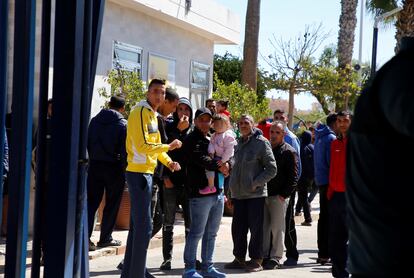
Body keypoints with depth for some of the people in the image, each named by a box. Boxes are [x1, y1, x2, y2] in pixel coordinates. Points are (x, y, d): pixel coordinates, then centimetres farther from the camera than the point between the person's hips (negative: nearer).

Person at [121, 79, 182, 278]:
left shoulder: (152, 114, 16)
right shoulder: (140, 112, -14)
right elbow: (143, 146, -22)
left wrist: (168, 162, 4)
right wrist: (169, 147, -12)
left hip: (145, 173, 10)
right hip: (139, 173, -10)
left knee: (137, 224, 15)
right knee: (144, 226, -9)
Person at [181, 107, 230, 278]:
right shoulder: (192, 140, -3)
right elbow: (200, 158, -19)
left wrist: (227, 164, -3)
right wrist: (218, 166, -14)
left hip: (218, 192, 8)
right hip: (200, 192, -8)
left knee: (211, 233, 13)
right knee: (197, 232, -6)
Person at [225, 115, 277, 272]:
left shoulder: (261, 142, -4)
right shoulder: (238, 144, 15)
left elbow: (271, 169, -7)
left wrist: (255, 183, -14)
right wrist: (230, 193, 15)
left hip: (255, 194, -6)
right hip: (238, 194, 6)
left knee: (255, 229, -2)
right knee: (238, 229, 9)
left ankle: (256, 260, 5)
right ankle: (239, 258, 19)